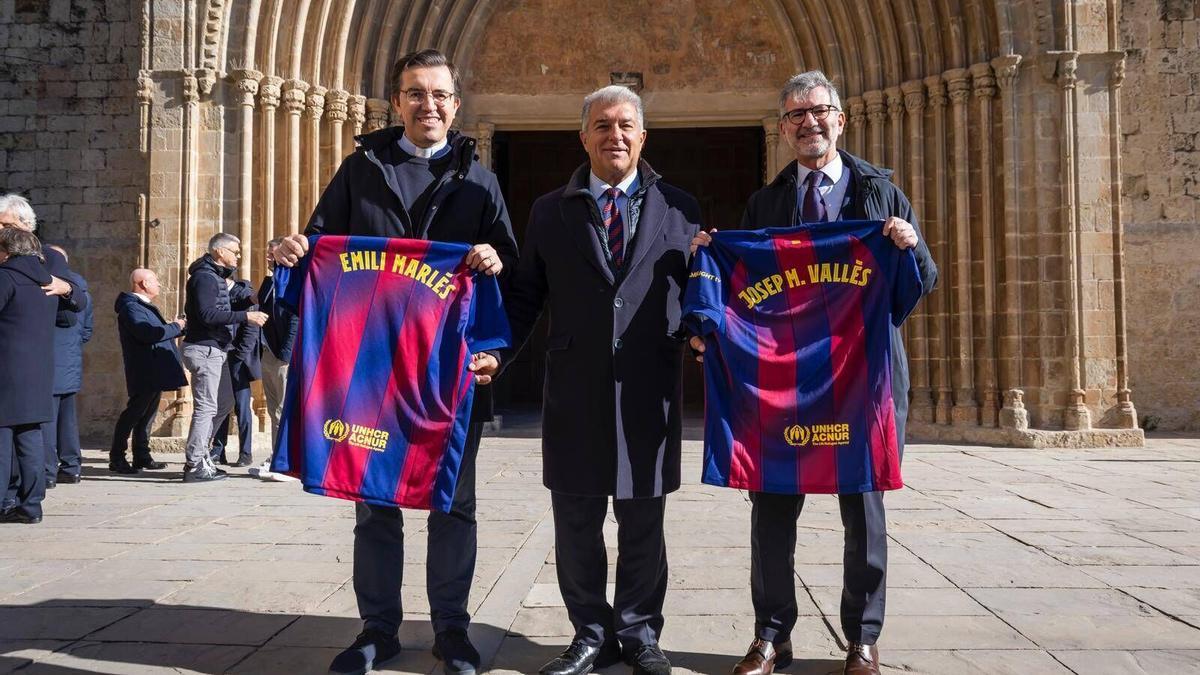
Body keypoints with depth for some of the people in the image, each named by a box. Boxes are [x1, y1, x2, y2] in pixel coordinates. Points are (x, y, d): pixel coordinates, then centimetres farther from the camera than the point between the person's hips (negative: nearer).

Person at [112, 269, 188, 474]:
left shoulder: (145, 306, 20)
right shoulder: (131, 307, -14)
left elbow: (158, 332, 24)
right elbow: (147, 333, -28)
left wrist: (181, 326, 14)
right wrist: (175, 326, -17)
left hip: (154, 373, 10)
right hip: (143, 374, -10)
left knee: (147, 415, 13)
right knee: (133, 414, -7)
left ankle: (142, 457, 20)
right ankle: (116, 459, -1)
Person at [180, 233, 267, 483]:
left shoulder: (217, 277, 19)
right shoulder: (205, 277, -13)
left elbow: (223, 307, 20)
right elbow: (208, 314, -23)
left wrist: (248, 301, 4)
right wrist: (245, 316, -25)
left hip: (214, 350, 11)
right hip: (204, 349, -11)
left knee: (224, 403, 17)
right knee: (206, 408, -8)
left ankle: (199, 453, 23)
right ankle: (195, 466, -4)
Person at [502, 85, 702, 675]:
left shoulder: (679, 209, 7)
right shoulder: (550, 211, 9)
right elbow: (525, 296, 6)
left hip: (649, 392, -1)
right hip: (575, 390, 1)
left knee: (643, 524, 10)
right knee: (575, 524, 9)